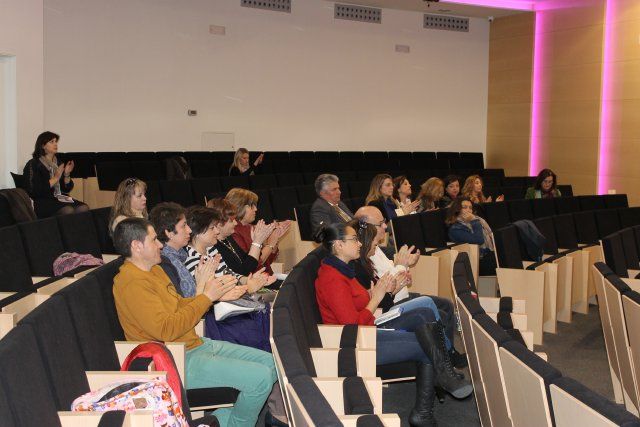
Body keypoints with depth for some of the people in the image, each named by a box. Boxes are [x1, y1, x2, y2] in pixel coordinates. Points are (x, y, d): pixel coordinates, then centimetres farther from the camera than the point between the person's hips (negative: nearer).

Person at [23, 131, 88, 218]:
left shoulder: (58, 163, 18)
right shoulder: (33, 164, 0)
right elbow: (34, 192, -12)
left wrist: (67, 174, -2)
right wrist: (56, 178, -13)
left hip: (61, 199, 6)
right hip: (44, 201, -6)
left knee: (84, 208, -24)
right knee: (69, 211, -34)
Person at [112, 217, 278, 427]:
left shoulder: (154, 270, 15)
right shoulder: (131, 283, -18)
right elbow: (166, 330, -24)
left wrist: (215, 294, 1)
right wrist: (206, 297, -17)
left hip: (195, 344, 10)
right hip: (176, 362, -10)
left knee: (272, 363, 5)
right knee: (260, 378, -19)